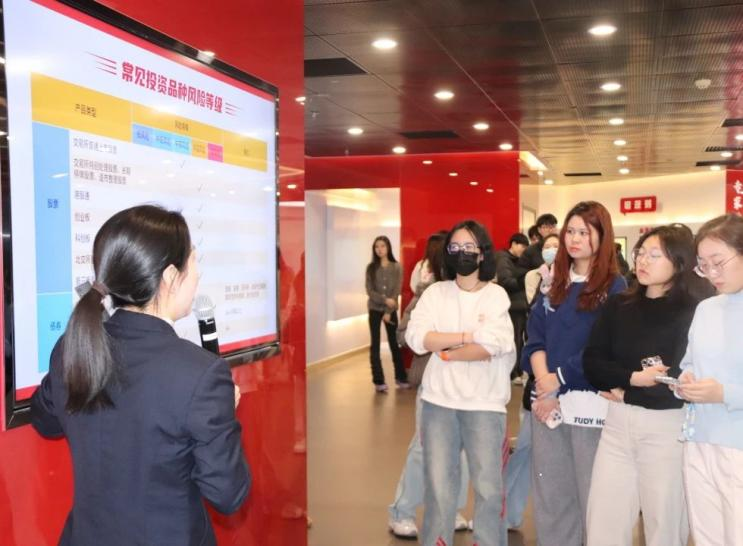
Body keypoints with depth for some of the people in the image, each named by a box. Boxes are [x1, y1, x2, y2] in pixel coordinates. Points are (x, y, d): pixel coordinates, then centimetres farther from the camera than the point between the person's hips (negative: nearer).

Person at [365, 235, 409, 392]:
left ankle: (400, 378, 17)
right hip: (375, 309, 0)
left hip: (391, 310, 0)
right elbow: (369, 291, -5)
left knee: (394, 343, 5)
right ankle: (379, 381, 2)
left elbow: (397, 291, -6)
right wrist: (385, 300, -19)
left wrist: (388, 312, -12)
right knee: (375, 344, 0)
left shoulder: (396, 267, -1)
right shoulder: (371, 267, 1)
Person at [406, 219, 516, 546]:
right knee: (438, 485, 10)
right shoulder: (435, 292, 6)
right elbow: (416, 337, -9)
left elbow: (490, 346, -15)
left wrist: (446, 352, -7)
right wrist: (468, 336, -12)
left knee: (488, 487, 4)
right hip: (439, 401, 2)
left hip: (484, 403, -2)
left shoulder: (496, 295, 0)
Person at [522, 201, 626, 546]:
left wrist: (559, 379, -12)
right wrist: (544, 383, -11)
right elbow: (534, 337, 5)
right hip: (547, 400, 5)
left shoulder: (614, 287, -3)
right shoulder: (554, 284, 13)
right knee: (549, 495, 12)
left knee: (592, 496, 1)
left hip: (590, 404, -5)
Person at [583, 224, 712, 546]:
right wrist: (632, 377, -13)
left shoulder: (694, 312, -6)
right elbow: (592, 362, 4)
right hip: (618, 422, 4)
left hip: (667, 426, -4)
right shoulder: (618, 305, 8)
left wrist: (625, 389, -8)